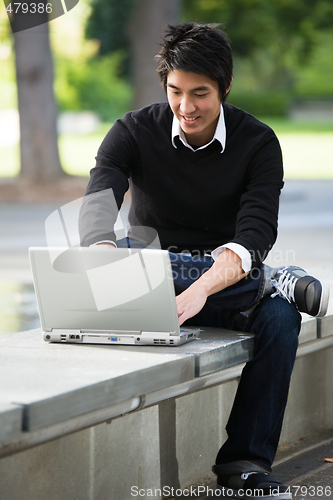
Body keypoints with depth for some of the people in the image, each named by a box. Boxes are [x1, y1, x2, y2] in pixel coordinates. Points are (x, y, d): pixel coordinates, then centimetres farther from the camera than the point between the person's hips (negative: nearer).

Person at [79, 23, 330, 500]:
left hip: (229, 283, -1)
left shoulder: (258, 143, -7)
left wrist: (201, 289, -42)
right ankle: (272, 280, -24)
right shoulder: (134, 132, -4)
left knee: (279, 316, -32)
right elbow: (97, 205, -21)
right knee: (121, 250, -33)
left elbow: (256, 233, -22)